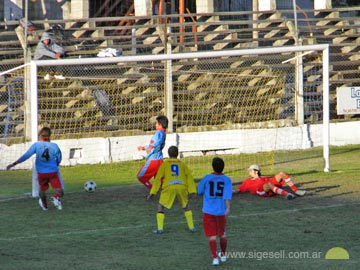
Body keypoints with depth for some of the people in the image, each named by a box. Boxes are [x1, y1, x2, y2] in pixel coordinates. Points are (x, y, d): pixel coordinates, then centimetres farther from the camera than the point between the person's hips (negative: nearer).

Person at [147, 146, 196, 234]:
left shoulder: (165, 164, 14)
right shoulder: (182, 164, 19)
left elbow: (158, 178, 10)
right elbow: (189, 176, 10)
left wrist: (152, 192, 10)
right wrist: (193, 191, 6)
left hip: (169, 187, -2)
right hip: (182, 187, 2)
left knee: (160, 206, 13)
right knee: (186, 206, 25)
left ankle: (160, 228, 2)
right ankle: (191, 227, 20)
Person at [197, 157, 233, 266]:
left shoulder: (207, 178, -5)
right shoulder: (227, 180, -5)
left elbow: (199, 191, 5)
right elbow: (227, 195, -17)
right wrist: (228, 208, -24)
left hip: (208, 211, -1)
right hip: (221, 211, 2)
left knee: (212, 236, 0)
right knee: (222, 234, 20)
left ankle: (215, 257, -9)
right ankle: (223, 254, 34)